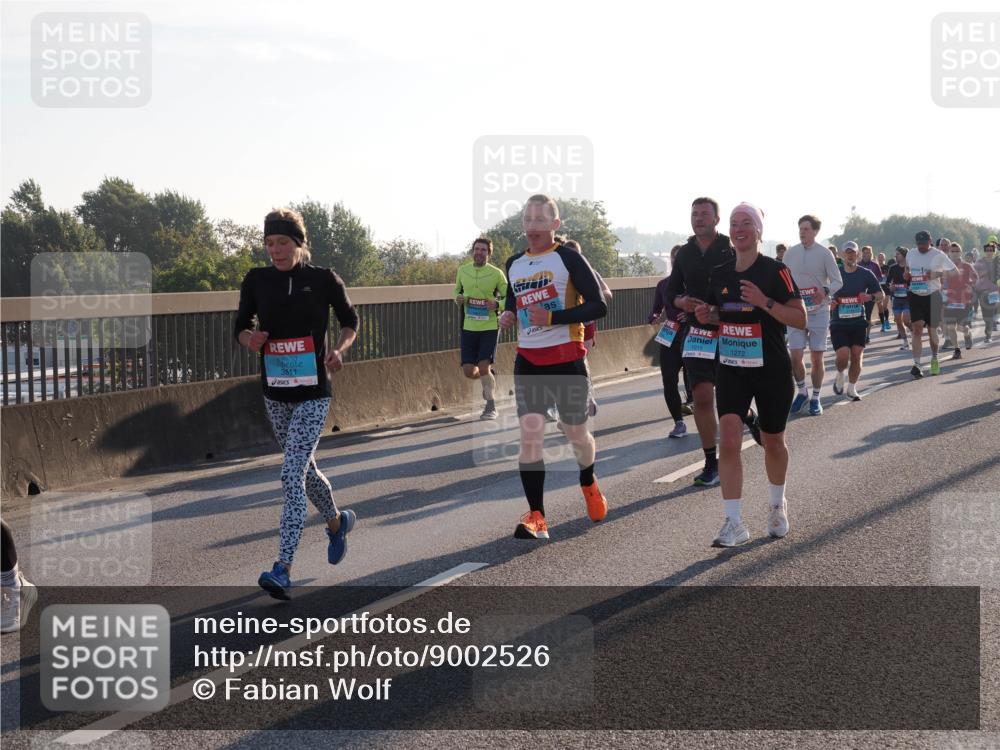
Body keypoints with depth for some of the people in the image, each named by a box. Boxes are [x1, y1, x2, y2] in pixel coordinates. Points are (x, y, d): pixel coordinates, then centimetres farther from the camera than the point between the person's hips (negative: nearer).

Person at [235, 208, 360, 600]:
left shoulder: (323, 279, -6)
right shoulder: (256, 280, 0)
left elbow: (350, 320, 8)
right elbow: (241, 326, 8)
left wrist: (339, 349, -11)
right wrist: (250, 339, -15)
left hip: (313, 394, -4)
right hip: (275, 394, 5)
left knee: (292, 474, -15)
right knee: (304, 469, 19)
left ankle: (283, 569, -17)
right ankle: (337, 521, 48)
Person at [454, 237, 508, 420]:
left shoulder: (496, 274, -5)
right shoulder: (463, 270, 5)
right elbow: (457, 291, 21)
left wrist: (497, 305, -19)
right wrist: (458, 299, -2)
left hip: (489, 327, -3)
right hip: (468, 328, 4)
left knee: (484, 367, -13)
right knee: (468, 371, 0)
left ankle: (491, 406, 7)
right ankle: (489, 379, 36)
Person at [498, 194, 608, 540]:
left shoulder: (568, 258, -7)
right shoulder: (513, 264, 11)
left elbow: (598, 306, -12)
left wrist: (552, 318, -21)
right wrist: (508, 316, 4)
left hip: (566, 358, -4)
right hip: (528, 360, 4)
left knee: (575, 432, 9)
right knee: (530, 433, -10)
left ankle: (589, 484, 41)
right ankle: (536, 517, -10)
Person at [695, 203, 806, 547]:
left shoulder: (775, 271, -10)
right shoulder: (719, 274, 5)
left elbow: (800, 318, -13)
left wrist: (764, 301, -25)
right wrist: (708, 316, -4)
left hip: (772, 370, -3)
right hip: (731, 370, 3)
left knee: (772, 442, 12)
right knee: (728, 439, -13)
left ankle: (777, 506, 39)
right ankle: (734, 523, -11)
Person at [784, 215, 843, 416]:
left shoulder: (825, 254, -4)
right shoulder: (790, 253, 5)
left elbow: (837, 281, -3)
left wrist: (826, 291, -22)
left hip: (819, 311, -2)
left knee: (816, 358, 1)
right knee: (795, 357, -3)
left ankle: (816, 398, 14)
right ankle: (802, 392, 19)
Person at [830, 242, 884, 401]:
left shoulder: (866, 274, 3)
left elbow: (880, 295, 9)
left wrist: (870, 297, -13)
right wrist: (829, 302, -13)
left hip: (858, 322, 2)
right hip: (838, 323, -2)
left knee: (857, 356, 0)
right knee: (843, 355, -15)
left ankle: (852, 388, 19)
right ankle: (840, 375, 18)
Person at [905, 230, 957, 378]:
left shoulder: (938, 255, -6)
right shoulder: (910, 254, 6)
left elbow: (953, 270, -4)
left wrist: (938, 274, -20)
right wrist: (906, 275, 0)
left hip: (932, 296, -2)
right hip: (915, 295, 2)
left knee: (932, 330, 8)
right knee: (917, 328, -10)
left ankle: (934, 359, 32)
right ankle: (917, 364, -15)